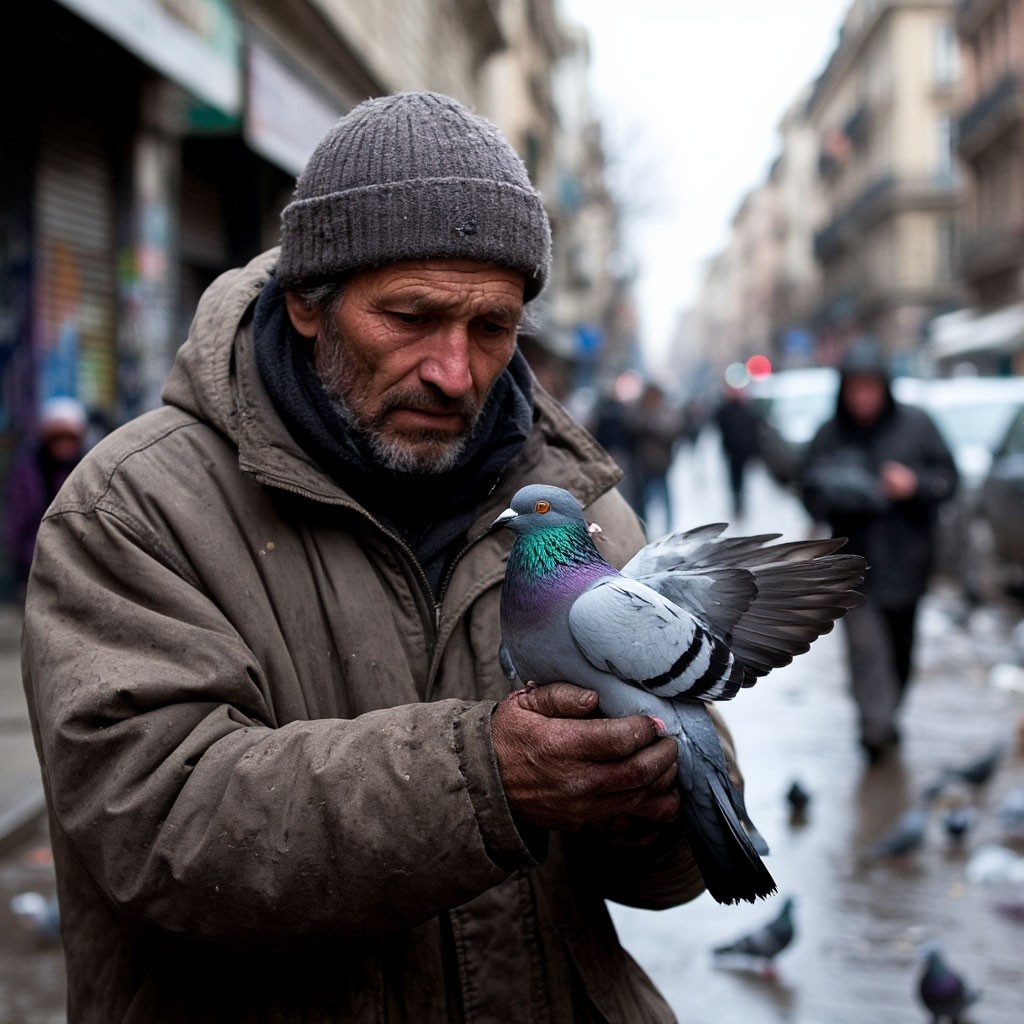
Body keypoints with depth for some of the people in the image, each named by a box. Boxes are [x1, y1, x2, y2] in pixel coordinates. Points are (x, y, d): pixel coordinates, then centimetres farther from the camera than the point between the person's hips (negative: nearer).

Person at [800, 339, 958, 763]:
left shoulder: (915, 424, -1)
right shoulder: (830, 435, -1)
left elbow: (947, 476, 3)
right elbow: (810, 491, 5)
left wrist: (915, 484, -16)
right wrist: (833, 498, -17)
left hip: (906, 558, 1)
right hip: (856, 558, -1)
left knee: (901, 645, 13)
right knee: (865, 644, -13)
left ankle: (887, 716, 32)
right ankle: (876, 724, -12)